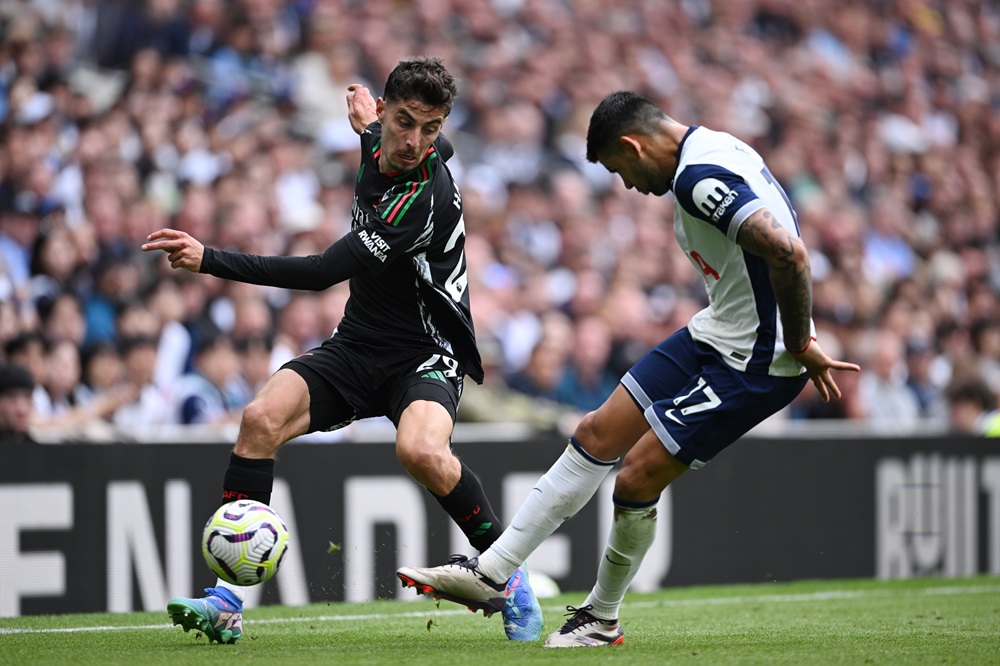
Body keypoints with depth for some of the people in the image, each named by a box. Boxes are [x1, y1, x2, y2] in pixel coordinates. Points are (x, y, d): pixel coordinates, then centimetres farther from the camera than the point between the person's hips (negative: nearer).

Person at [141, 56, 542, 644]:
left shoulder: (425, 197, -26)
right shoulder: (382, 149, -2)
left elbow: (322, 272, -30)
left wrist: (209, 260, -30)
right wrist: (371, 128, 38)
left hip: (425, 354, -7)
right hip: (356, 346, 7)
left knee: (421, 450, -37)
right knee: (261, 418, -19)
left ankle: (509, 573, -11)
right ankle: (227, 601, -18)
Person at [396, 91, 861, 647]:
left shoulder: (701, 178, -25)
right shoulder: (712, 152, 9)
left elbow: (788, 253, -34)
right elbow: (783, 246, 18)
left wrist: (799, 346, -20)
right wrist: (802, 337, 15)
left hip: (754, 363, -10)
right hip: (716, 333, 10)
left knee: (636, 479, -5)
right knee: (598, 436, 10)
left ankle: (602, 617, 18)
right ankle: (489, 574, 16)